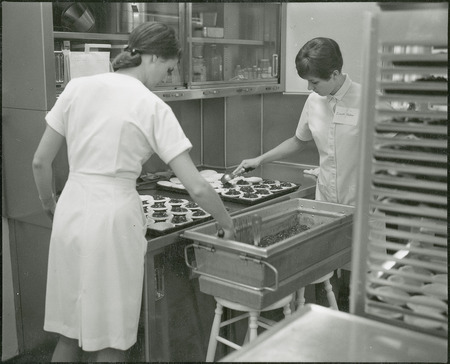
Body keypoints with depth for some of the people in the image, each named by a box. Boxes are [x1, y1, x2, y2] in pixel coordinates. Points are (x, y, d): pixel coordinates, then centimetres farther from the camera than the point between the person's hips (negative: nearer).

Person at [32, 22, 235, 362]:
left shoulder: (78, 87, 3)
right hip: (114, 218, -5)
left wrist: (50, 206, 23)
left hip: (71, 211, 5)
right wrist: (228, 224, 5)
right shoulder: (154, 108, -8)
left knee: (69, 331, 21)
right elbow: (197, 188, -11)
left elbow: (40, 162, 7)